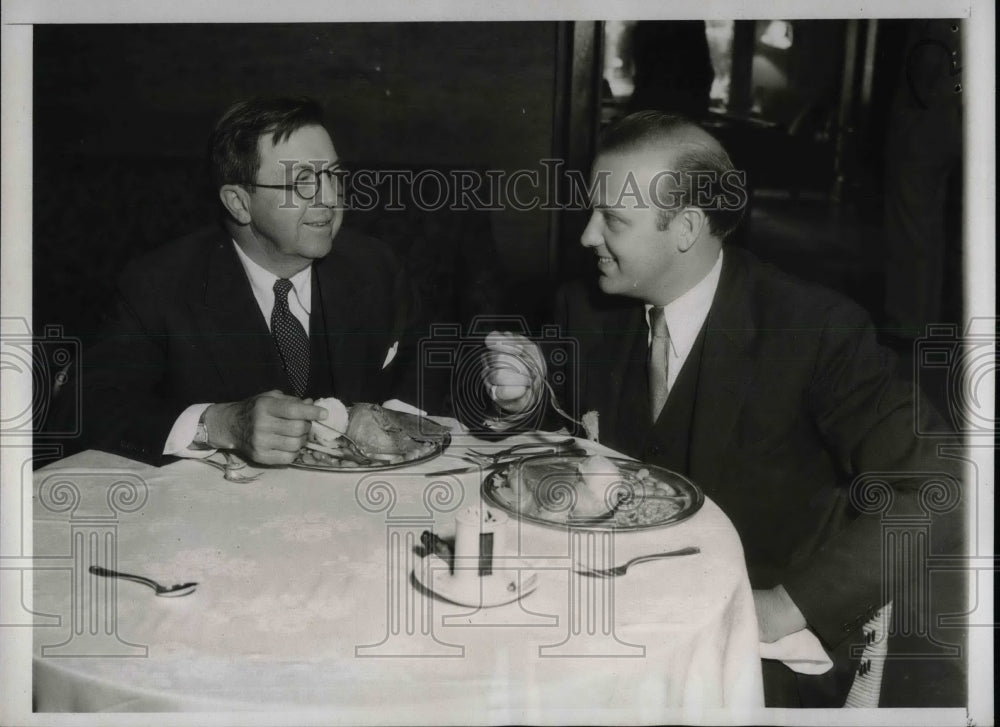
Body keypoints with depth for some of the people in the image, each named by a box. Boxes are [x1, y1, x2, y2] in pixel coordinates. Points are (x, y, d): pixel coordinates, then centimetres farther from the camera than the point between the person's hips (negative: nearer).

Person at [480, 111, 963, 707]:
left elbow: (936, 494, -21)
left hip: (775, 651, -4)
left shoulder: (817, 332, -18)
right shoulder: (590, 312, -3)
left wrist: (786, 606, -27)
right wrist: (528, 399, -13)